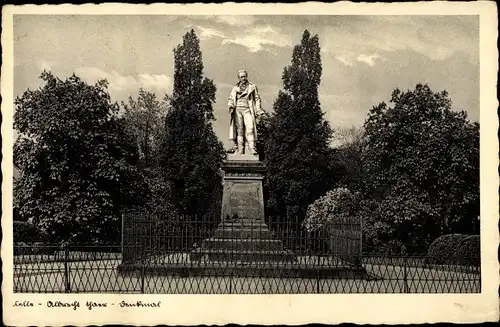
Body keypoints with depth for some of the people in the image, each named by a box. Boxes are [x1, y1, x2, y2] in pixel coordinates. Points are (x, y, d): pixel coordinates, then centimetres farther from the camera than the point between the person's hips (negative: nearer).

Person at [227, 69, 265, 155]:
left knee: (250, 128, -16)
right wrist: (230, 106, -7)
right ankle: (240, 149, -5)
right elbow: (231, 99, 15)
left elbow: (257, 99, 12)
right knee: (239, 129, -4)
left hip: (247, 110, -2)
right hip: (237, 110, 2)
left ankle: (252, 149, -22)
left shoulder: (252, 87, 13)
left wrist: (258, 110, 2)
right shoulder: (235, 88, 18)